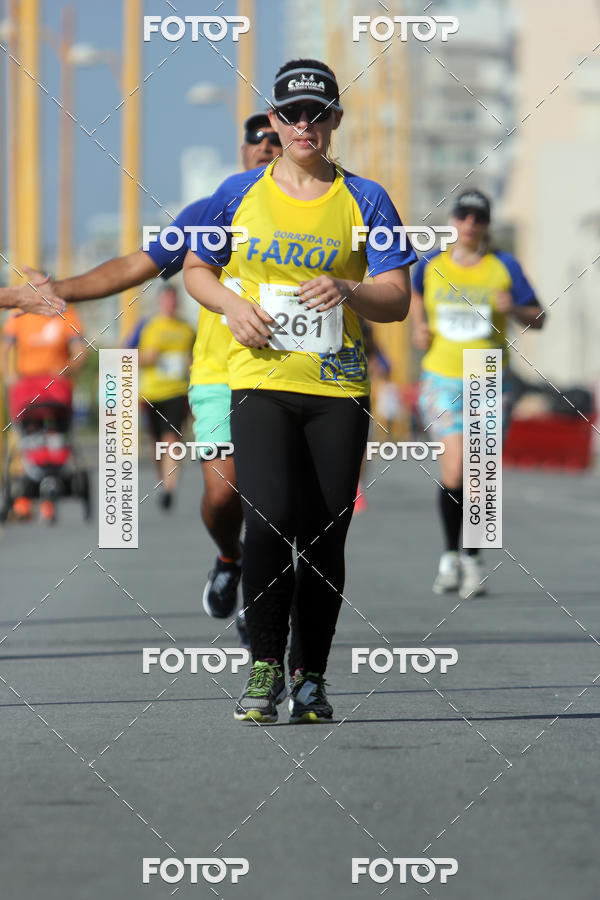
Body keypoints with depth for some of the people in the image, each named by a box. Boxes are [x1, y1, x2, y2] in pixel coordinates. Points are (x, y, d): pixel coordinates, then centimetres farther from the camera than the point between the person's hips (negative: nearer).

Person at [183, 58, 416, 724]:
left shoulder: (364, 200, 6)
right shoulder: (240, 194, 8)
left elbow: (397, 298, 4)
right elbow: (196, 269, 18)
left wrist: (347, 290, -17)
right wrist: (231, 305, -2)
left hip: (338, 389, 1)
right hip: (259, 381, -1)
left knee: (324, 539, 1)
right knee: (270, 519, -18)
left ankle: (310, 677, 14)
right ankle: (264, 666, -6)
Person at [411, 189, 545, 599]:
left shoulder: (504, 266, -1)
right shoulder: (430, 265, 4)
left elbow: (538, 319, 1)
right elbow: (417, 295, 27)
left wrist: (514, 309, -19)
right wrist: (419, 326, 9)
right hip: (442, 379, 0)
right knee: (454, 470, -14)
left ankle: (473, 558, 19)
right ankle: (451, 554, 7)